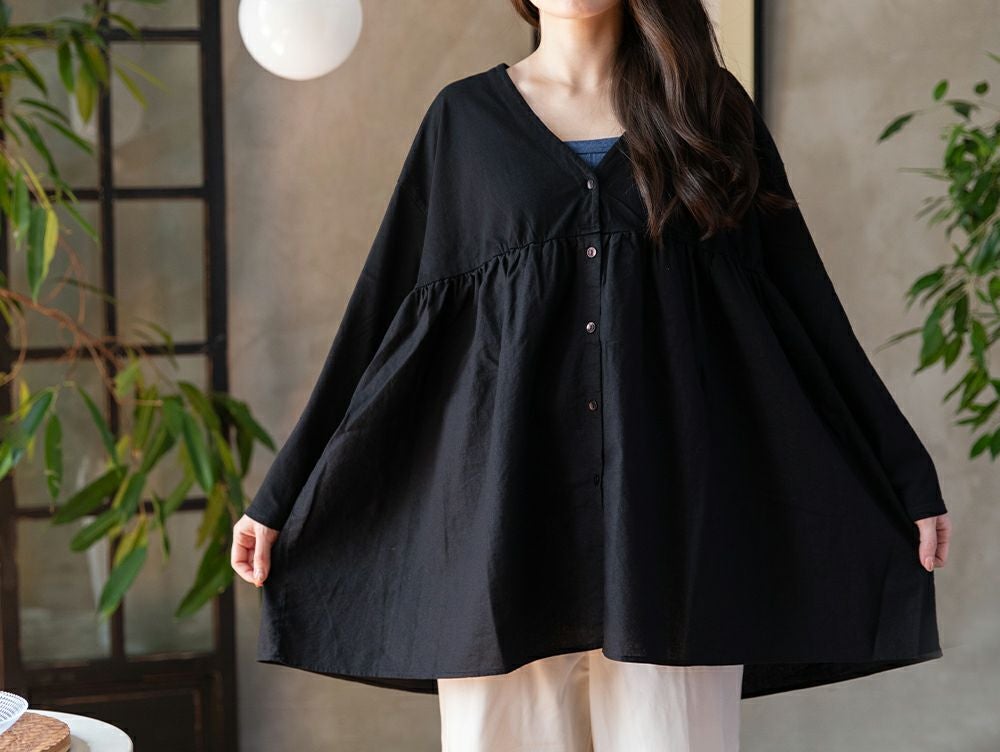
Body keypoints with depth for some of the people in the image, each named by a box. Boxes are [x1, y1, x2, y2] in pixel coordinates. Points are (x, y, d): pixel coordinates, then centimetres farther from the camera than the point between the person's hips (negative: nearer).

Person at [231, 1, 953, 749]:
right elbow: (385, 316, 8)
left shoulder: (707, 106, 9)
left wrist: (904, 478, 6)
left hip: (668, 500, 0)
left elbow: (800, 304, 9)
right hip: (510, 504, 0)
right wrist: (285, 498, 5)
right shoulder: (466, 118, 8)